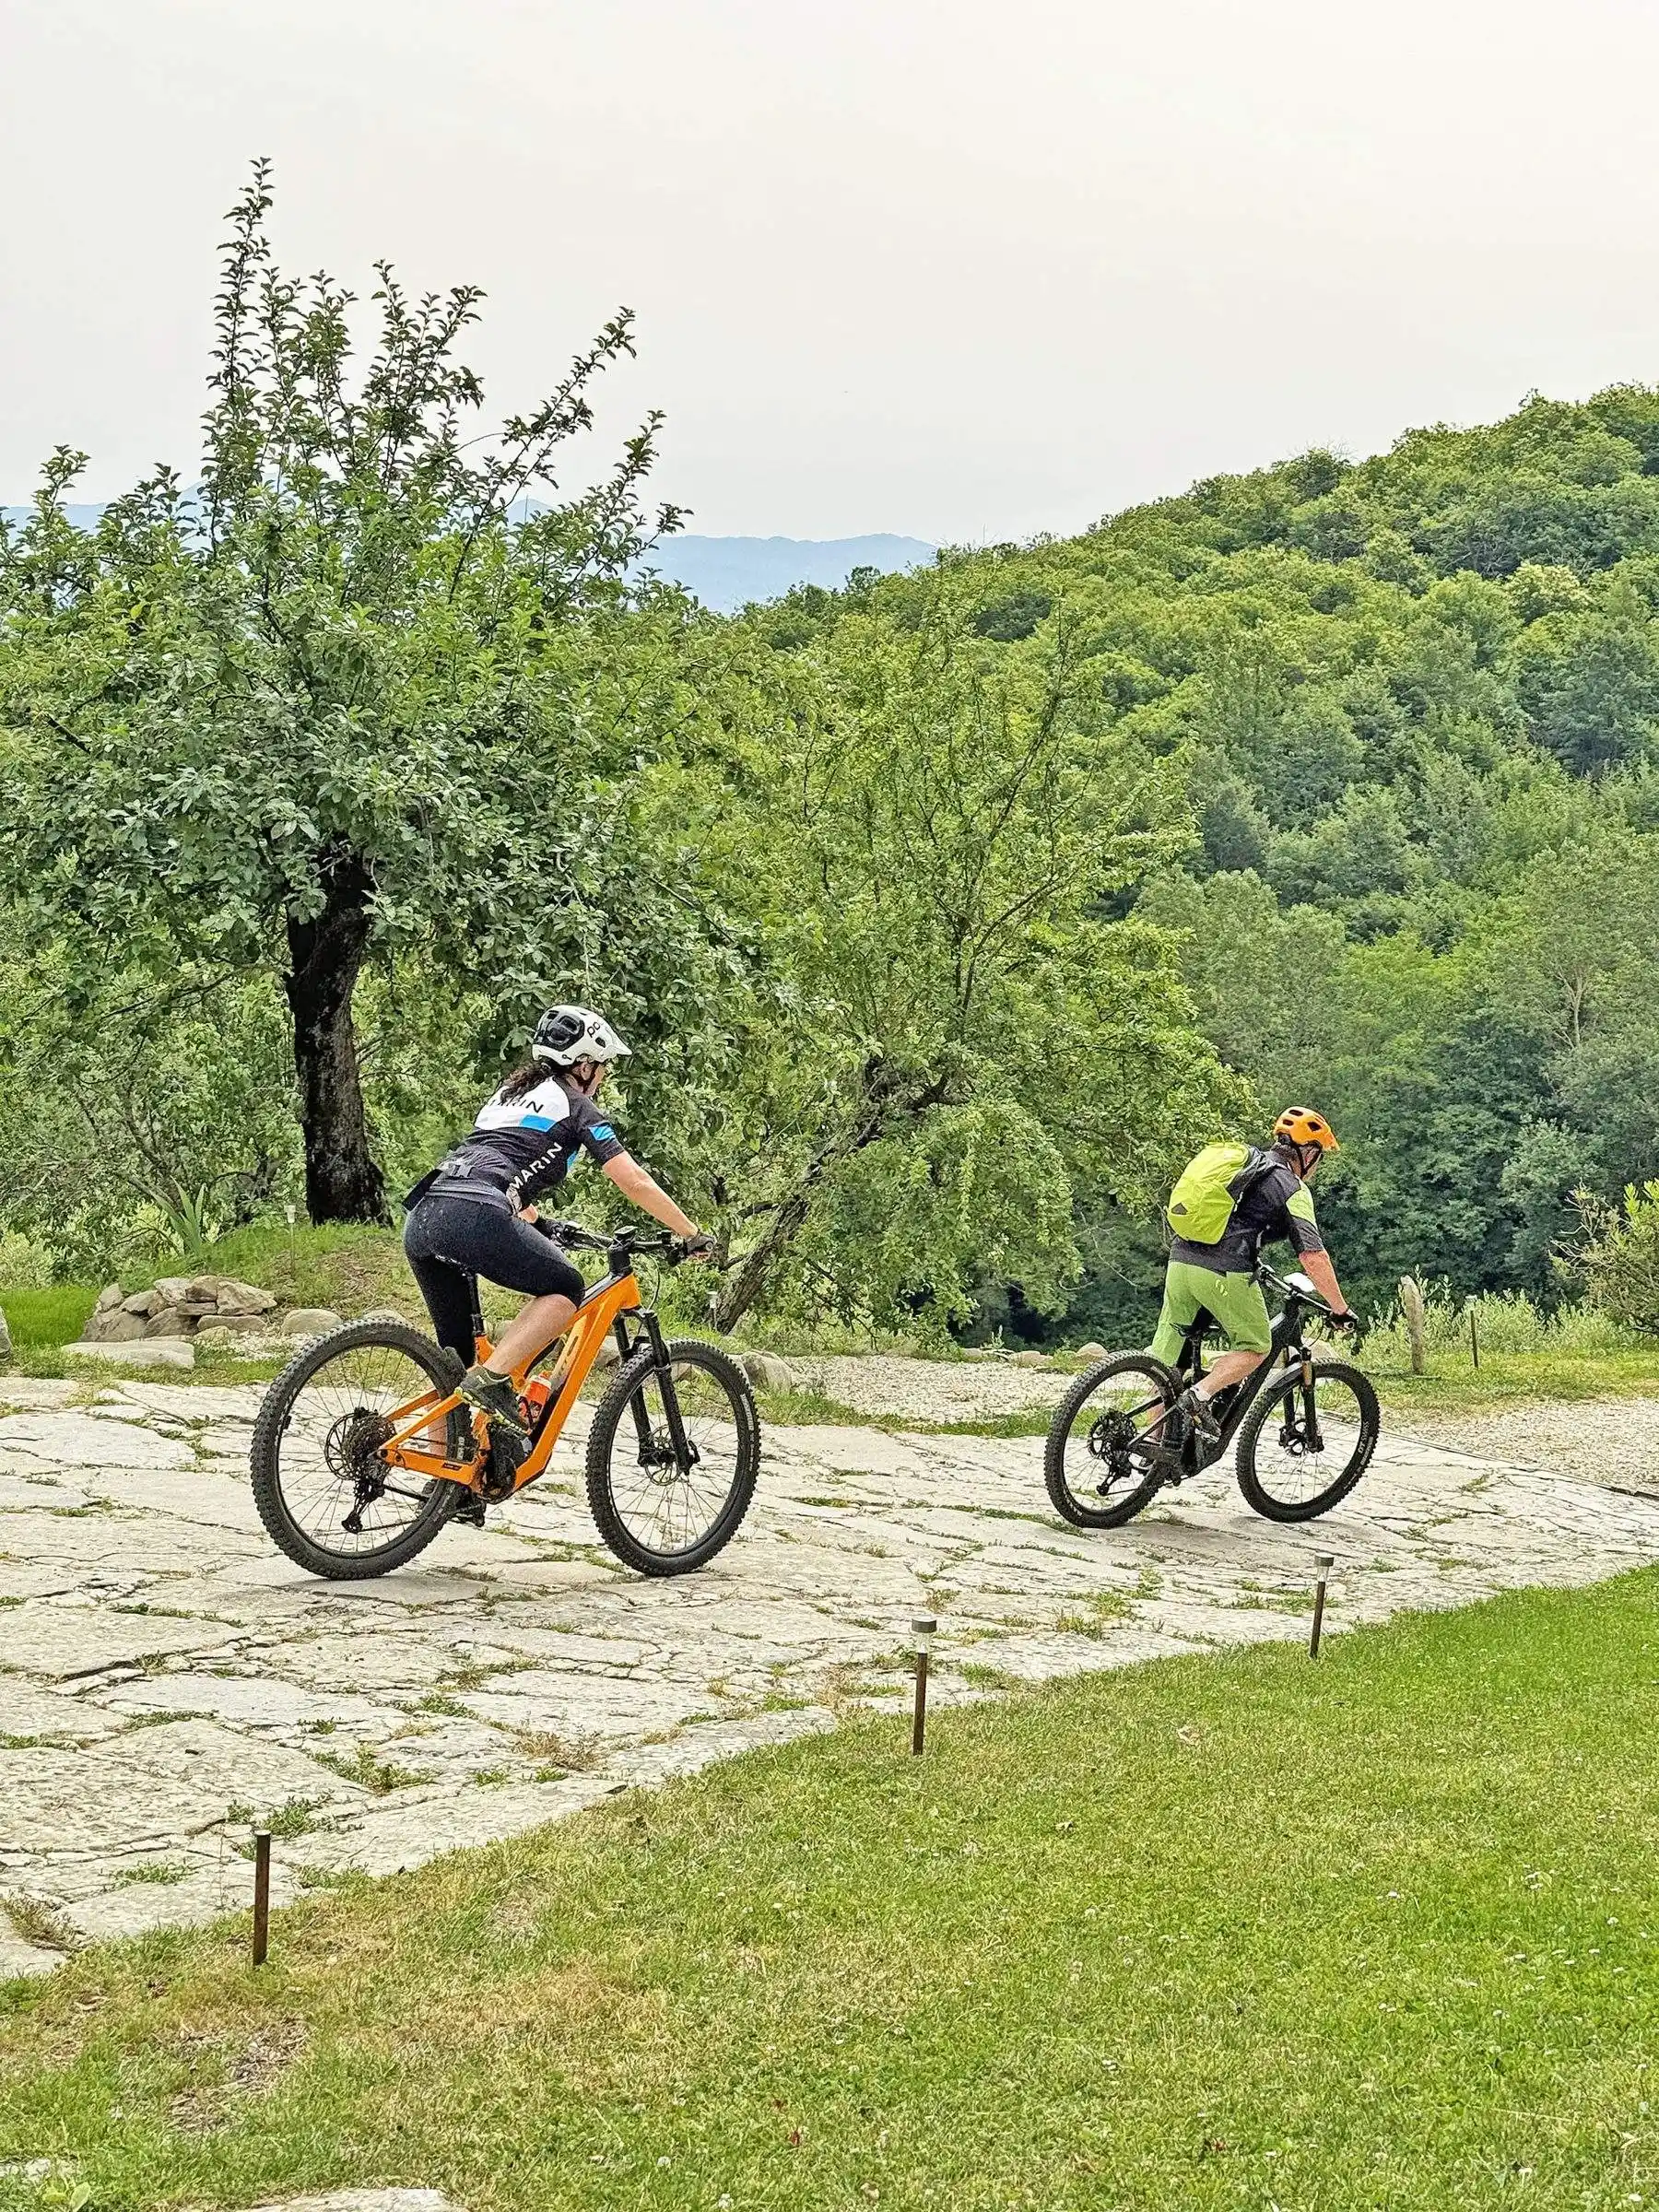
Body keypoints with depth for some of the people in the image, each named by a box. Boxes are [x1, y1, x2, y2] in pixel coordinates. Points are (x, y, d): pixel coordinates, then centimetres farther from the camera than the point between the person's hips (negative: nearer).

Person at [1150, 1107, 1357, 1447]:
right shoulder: (1292, 1188, 3)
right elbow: (1313, 1256, -4)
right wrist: (1340, 1310, 3)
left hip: (1180, 1259, 7)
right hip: (1224, 1273, -7)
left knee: (1166, 1354, 12)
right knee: (1256, 1346, 11)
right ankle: (1200, 1395, -9)